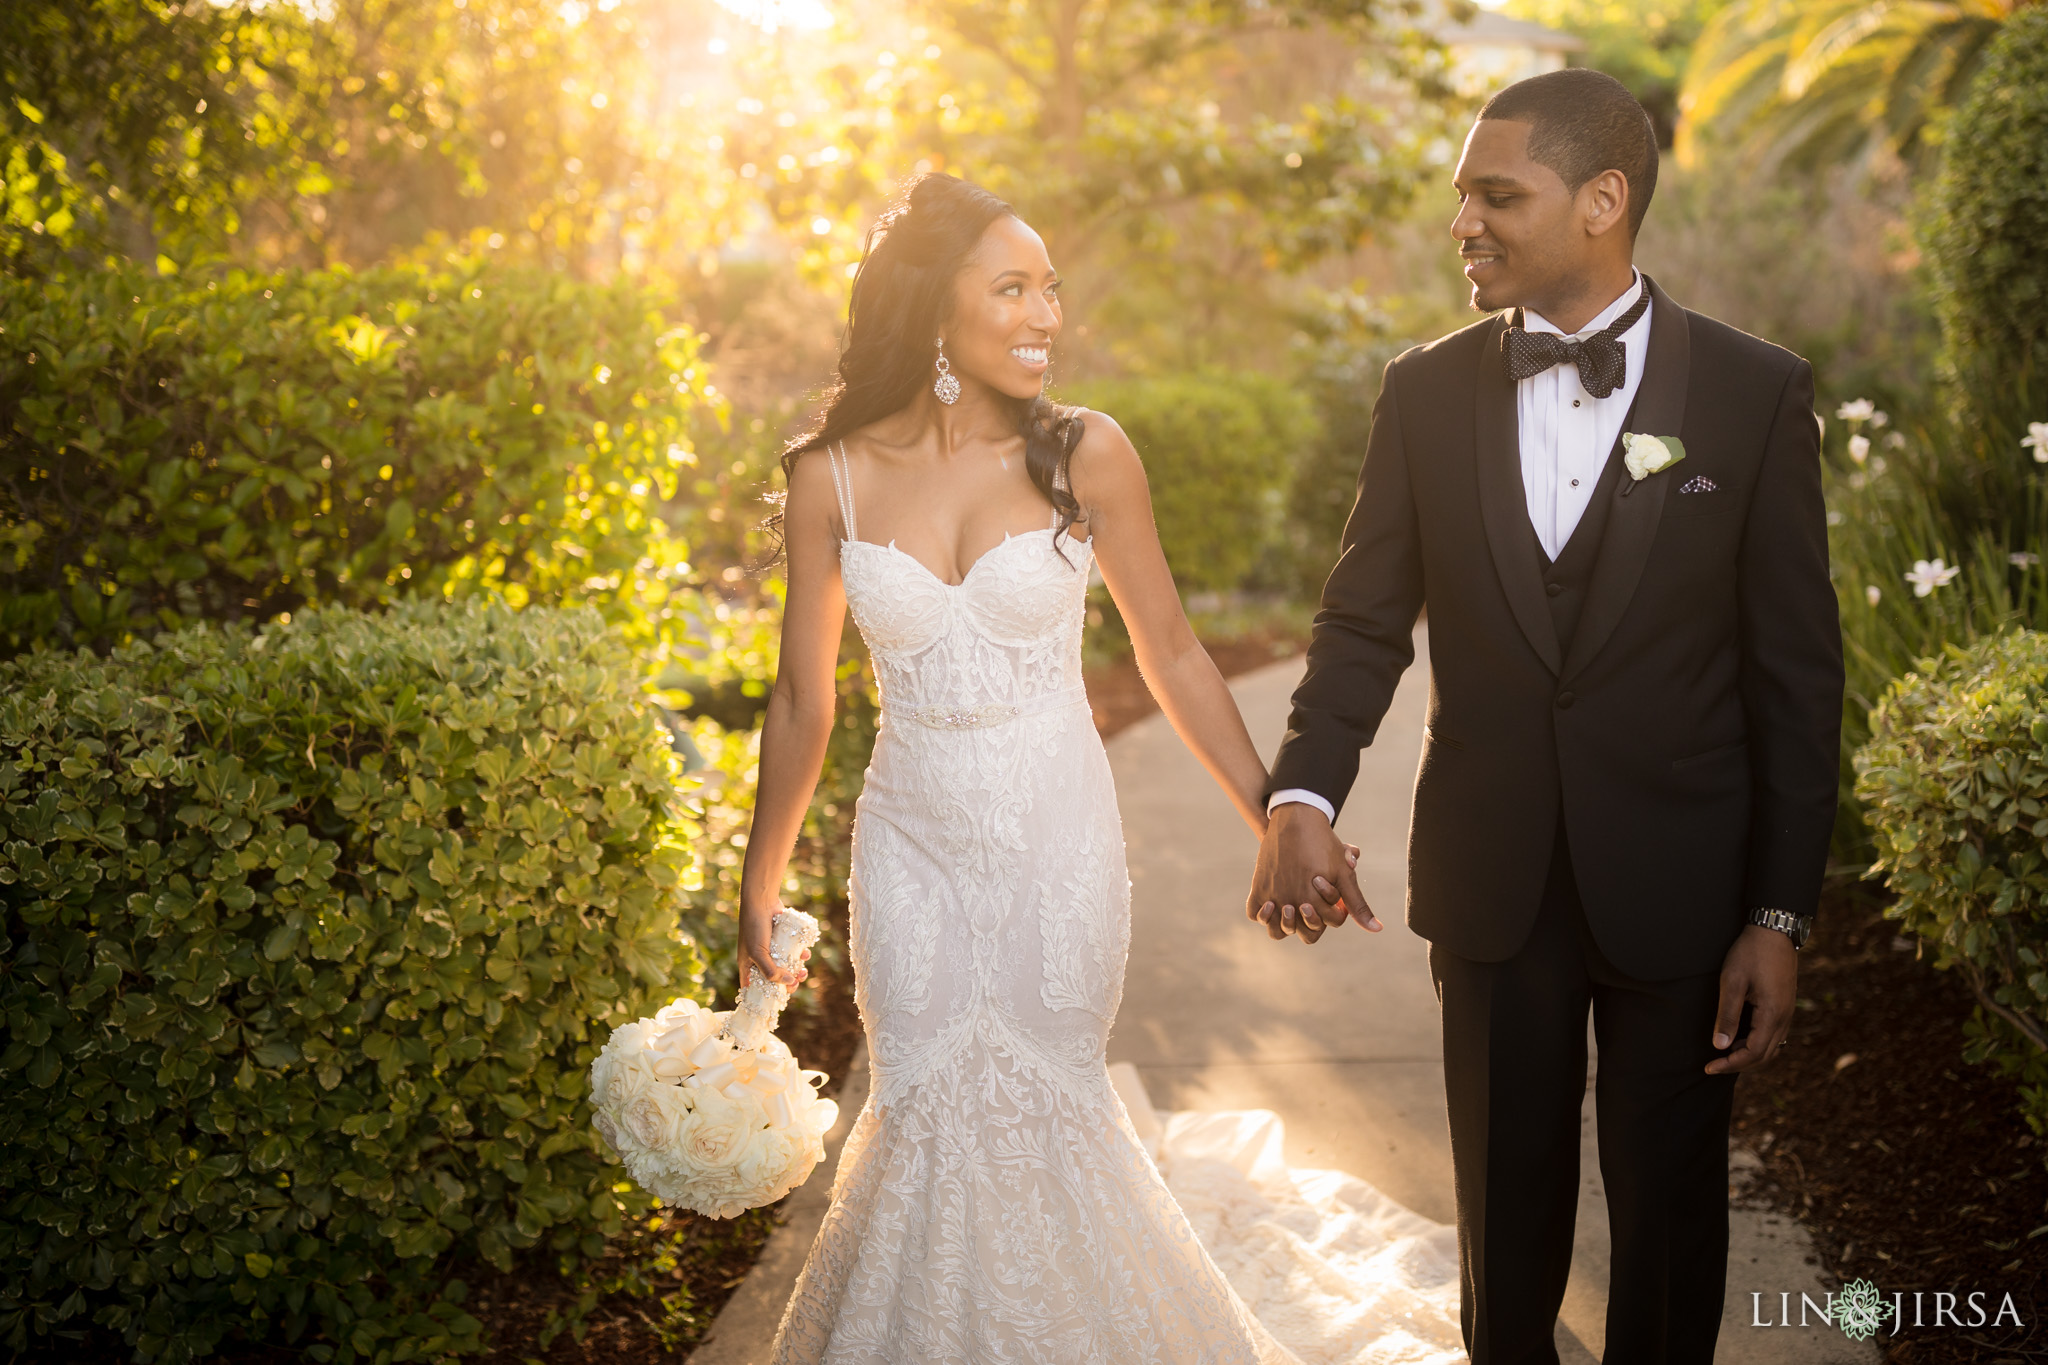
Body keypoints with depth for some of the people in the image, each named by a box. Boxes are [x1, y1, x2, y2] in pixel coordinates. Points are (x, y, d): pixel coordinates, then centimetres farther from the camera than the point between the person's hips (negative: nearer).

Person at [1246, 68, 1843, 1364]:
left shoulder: (1756, 392, -7)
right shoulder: (1427, 393, 1)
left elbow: (1797, 670, -6)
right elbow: (1365, 621, 1)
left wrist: (1780, 914, -8)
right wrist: (1304, 796, -18)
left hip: (1679, 886, -2)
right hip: (1492, 883, 2)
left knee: (1671, 1210, 13)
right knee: (1507, 1204, 17)